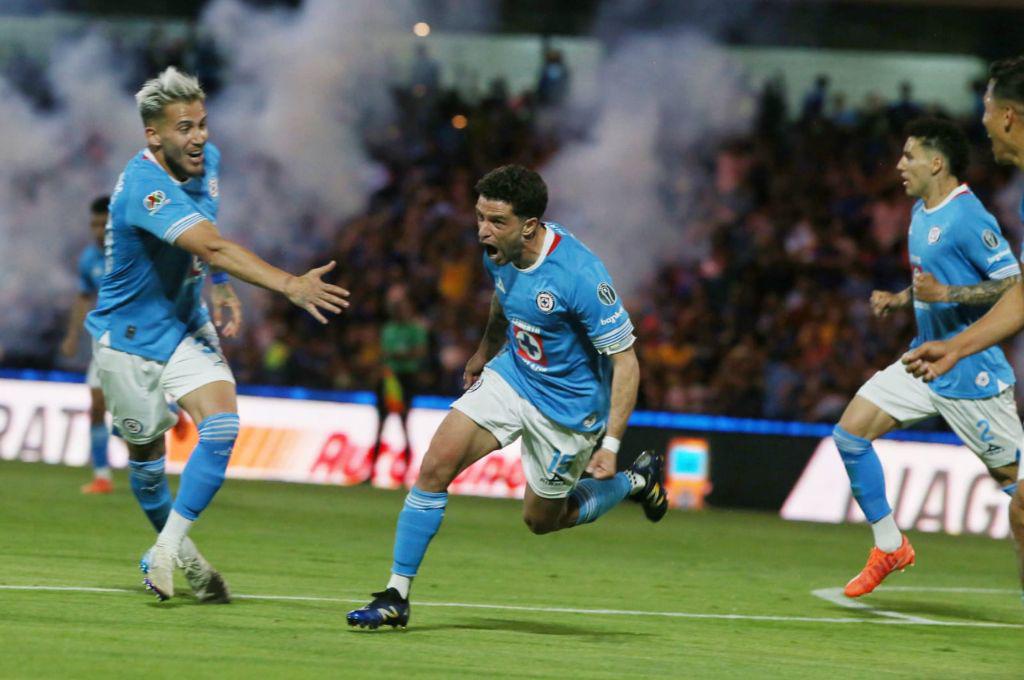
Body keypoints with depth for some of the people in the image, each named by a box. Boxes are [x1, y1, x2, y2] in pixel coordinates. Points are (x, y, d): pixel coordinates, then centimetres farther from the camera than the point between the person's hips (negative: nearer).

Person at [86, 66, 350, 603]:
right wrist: (289, 286, -54)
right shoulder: (144, 187, -31)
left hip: (187, 325, 6)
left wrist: (222, 289, 6)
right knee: (146, 453, 7)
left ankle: (169, 547, -9)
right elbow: (213, 247, -45)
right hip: (129, 336, -6)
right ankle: (176, 546, 32)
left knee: (221, 426, -16)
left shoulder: (205, 161, -5)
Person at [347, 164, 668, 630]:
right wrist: (487, 350, 29)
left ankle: (635, 482, 36)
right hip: (511, 376, 6)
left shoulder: (579, 275, -31)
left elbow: (625, 361, -24)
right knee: (436, 465, -12)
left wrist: (611, 444, -27)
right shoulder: (498, 253, -10)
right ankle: (396, 597, -5)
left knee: (542, 519, 11)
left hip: (567, 406, -6)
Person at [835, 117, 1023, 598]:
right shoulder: (921, 213, 11)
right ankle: (889, 547, 10)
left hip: (971, 373, -9)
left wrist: (946, 293, -27)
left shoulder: (968, 218, -18)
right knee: (850, 433, 1)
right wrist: (899, 299, 9)